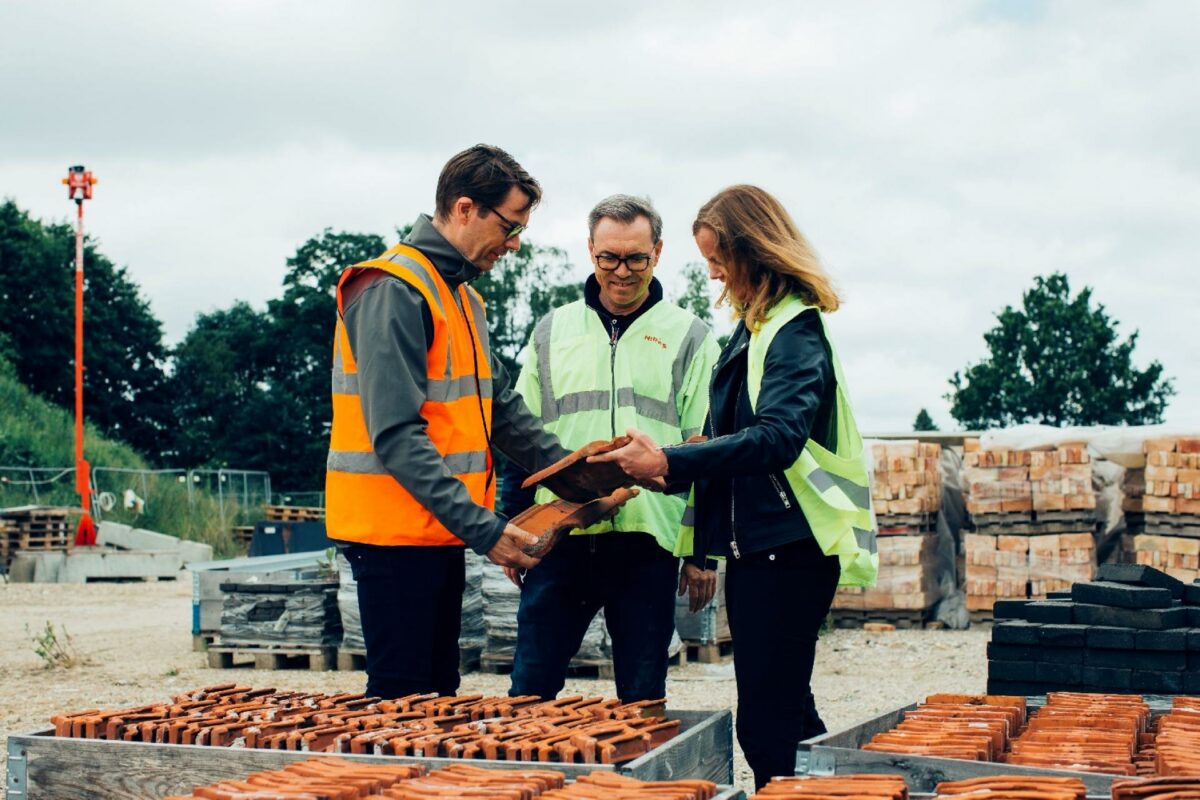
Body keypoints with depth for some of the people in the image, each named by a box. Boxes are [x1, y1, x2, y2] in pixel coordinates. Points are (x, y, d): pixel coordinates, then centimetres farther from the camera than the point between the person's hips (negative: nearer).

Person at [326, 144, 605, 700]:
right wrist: (482, 528, -25)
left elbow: (501, 409, 18)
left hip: (440, 533, 10)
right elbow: (396, 435, -23)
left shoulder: (462, 296, 16)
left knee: (438, 693, 13)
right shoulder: (393, 292, -16)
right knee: (400, 701, -4)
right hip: (395, 533, -10)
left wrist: (581, 484, 10)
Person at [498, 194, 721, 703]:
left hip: (648, 541, -2)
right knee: (530, 690, 3)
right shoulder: (553, 331, 12)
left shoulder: (689, 338, 5)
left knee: (642, 699, 6)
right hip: (560, 537, 2)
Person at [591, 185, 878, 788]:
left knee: (766, 722, -9)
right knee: (783, 711, 18)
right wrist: (673, 466, 3)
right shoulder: (754, 326, 15)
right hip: (753, 545, 10)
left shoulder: (796, 330, -14)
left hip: (787, 550, -10)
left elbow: (778, 437, -28)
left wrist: (671, 462, -32)